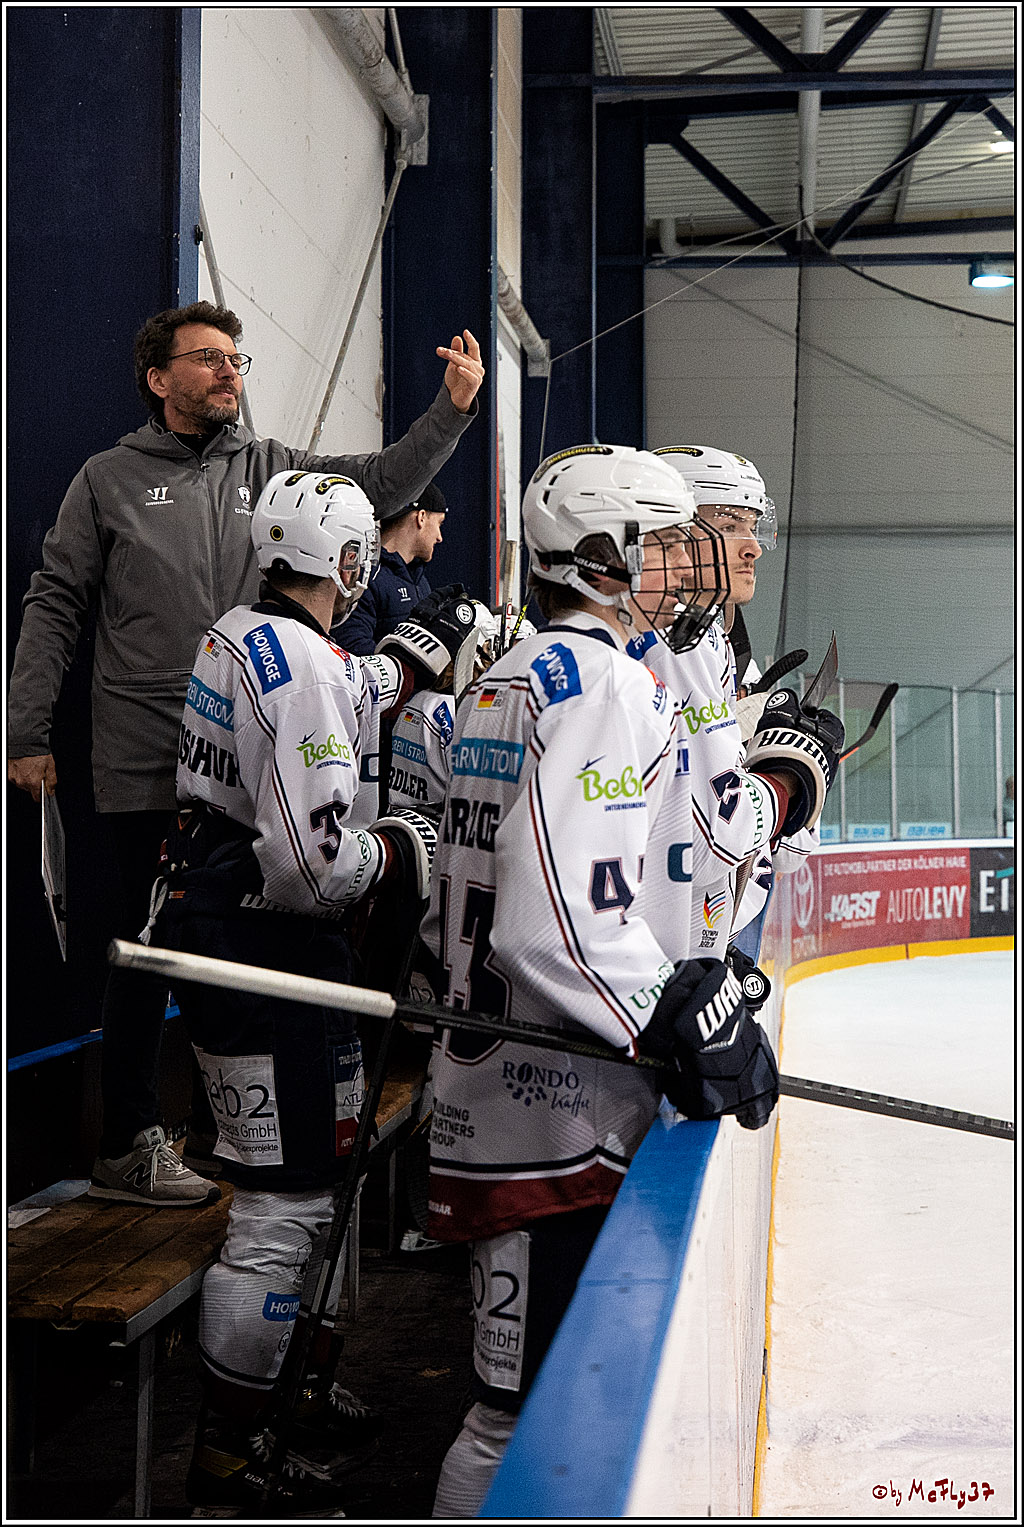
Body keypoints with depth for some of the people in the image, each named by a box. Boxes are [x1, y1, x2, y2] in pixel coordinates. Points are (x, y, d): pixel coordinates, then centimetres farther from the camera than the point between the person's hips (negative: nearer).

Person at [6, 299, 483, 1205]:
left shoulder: (270, 469, 11)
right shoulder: (110, 479, 3)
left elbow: (383, 483, 1)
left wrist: (453, 409, -13)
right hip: (145, 763, -4)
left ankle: (220, 1130, 25)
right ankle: (128, 1146, 12)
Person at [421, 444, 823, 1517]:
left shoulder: (503, 682, 16)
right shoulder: (606, 681, -15)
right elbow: (560, 922, -26)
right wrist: (687, 1019, -17)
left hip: (489, 1089, 11)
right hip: (556, 1117, -11)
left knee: (536, 1383, 22)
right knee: (533, 1411, -2)